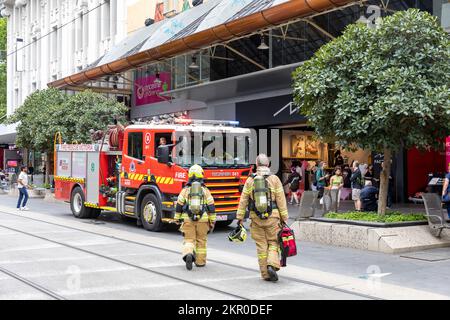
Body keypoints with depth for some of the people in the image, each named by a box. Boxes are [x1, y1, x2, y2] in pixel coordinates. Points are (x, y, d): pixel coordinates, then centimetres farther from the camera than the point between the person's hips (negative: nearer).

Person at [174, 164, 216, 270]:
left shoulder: (185, 190, 4)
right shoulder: (205, 190, 4)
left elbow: (179, 205, 4)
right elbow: (211, 207, 3)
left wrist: (177, 219, 12)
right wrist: (212, 221, 8)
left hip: (188, 219, 0)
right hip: (203, 219, 0)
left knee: (189, 240, 5)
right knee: (201, 241, 13)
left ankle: (188, 254, -23)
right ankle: (200, 261, 18)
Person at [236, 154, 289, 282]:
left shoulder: (250, 180, 2)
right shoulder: (274, 179, -2)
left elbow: (243, 200, 3)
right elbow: (281, 200, -3)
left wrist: (240, 217, 9)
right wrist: (284, 217, 3)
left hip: (256, 217, 2)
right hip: (272, 216, -1)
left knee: (261, 246, 9)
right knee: (273, 242, 10)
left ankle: (265, 274, 12)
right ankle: (272, 265, -12)